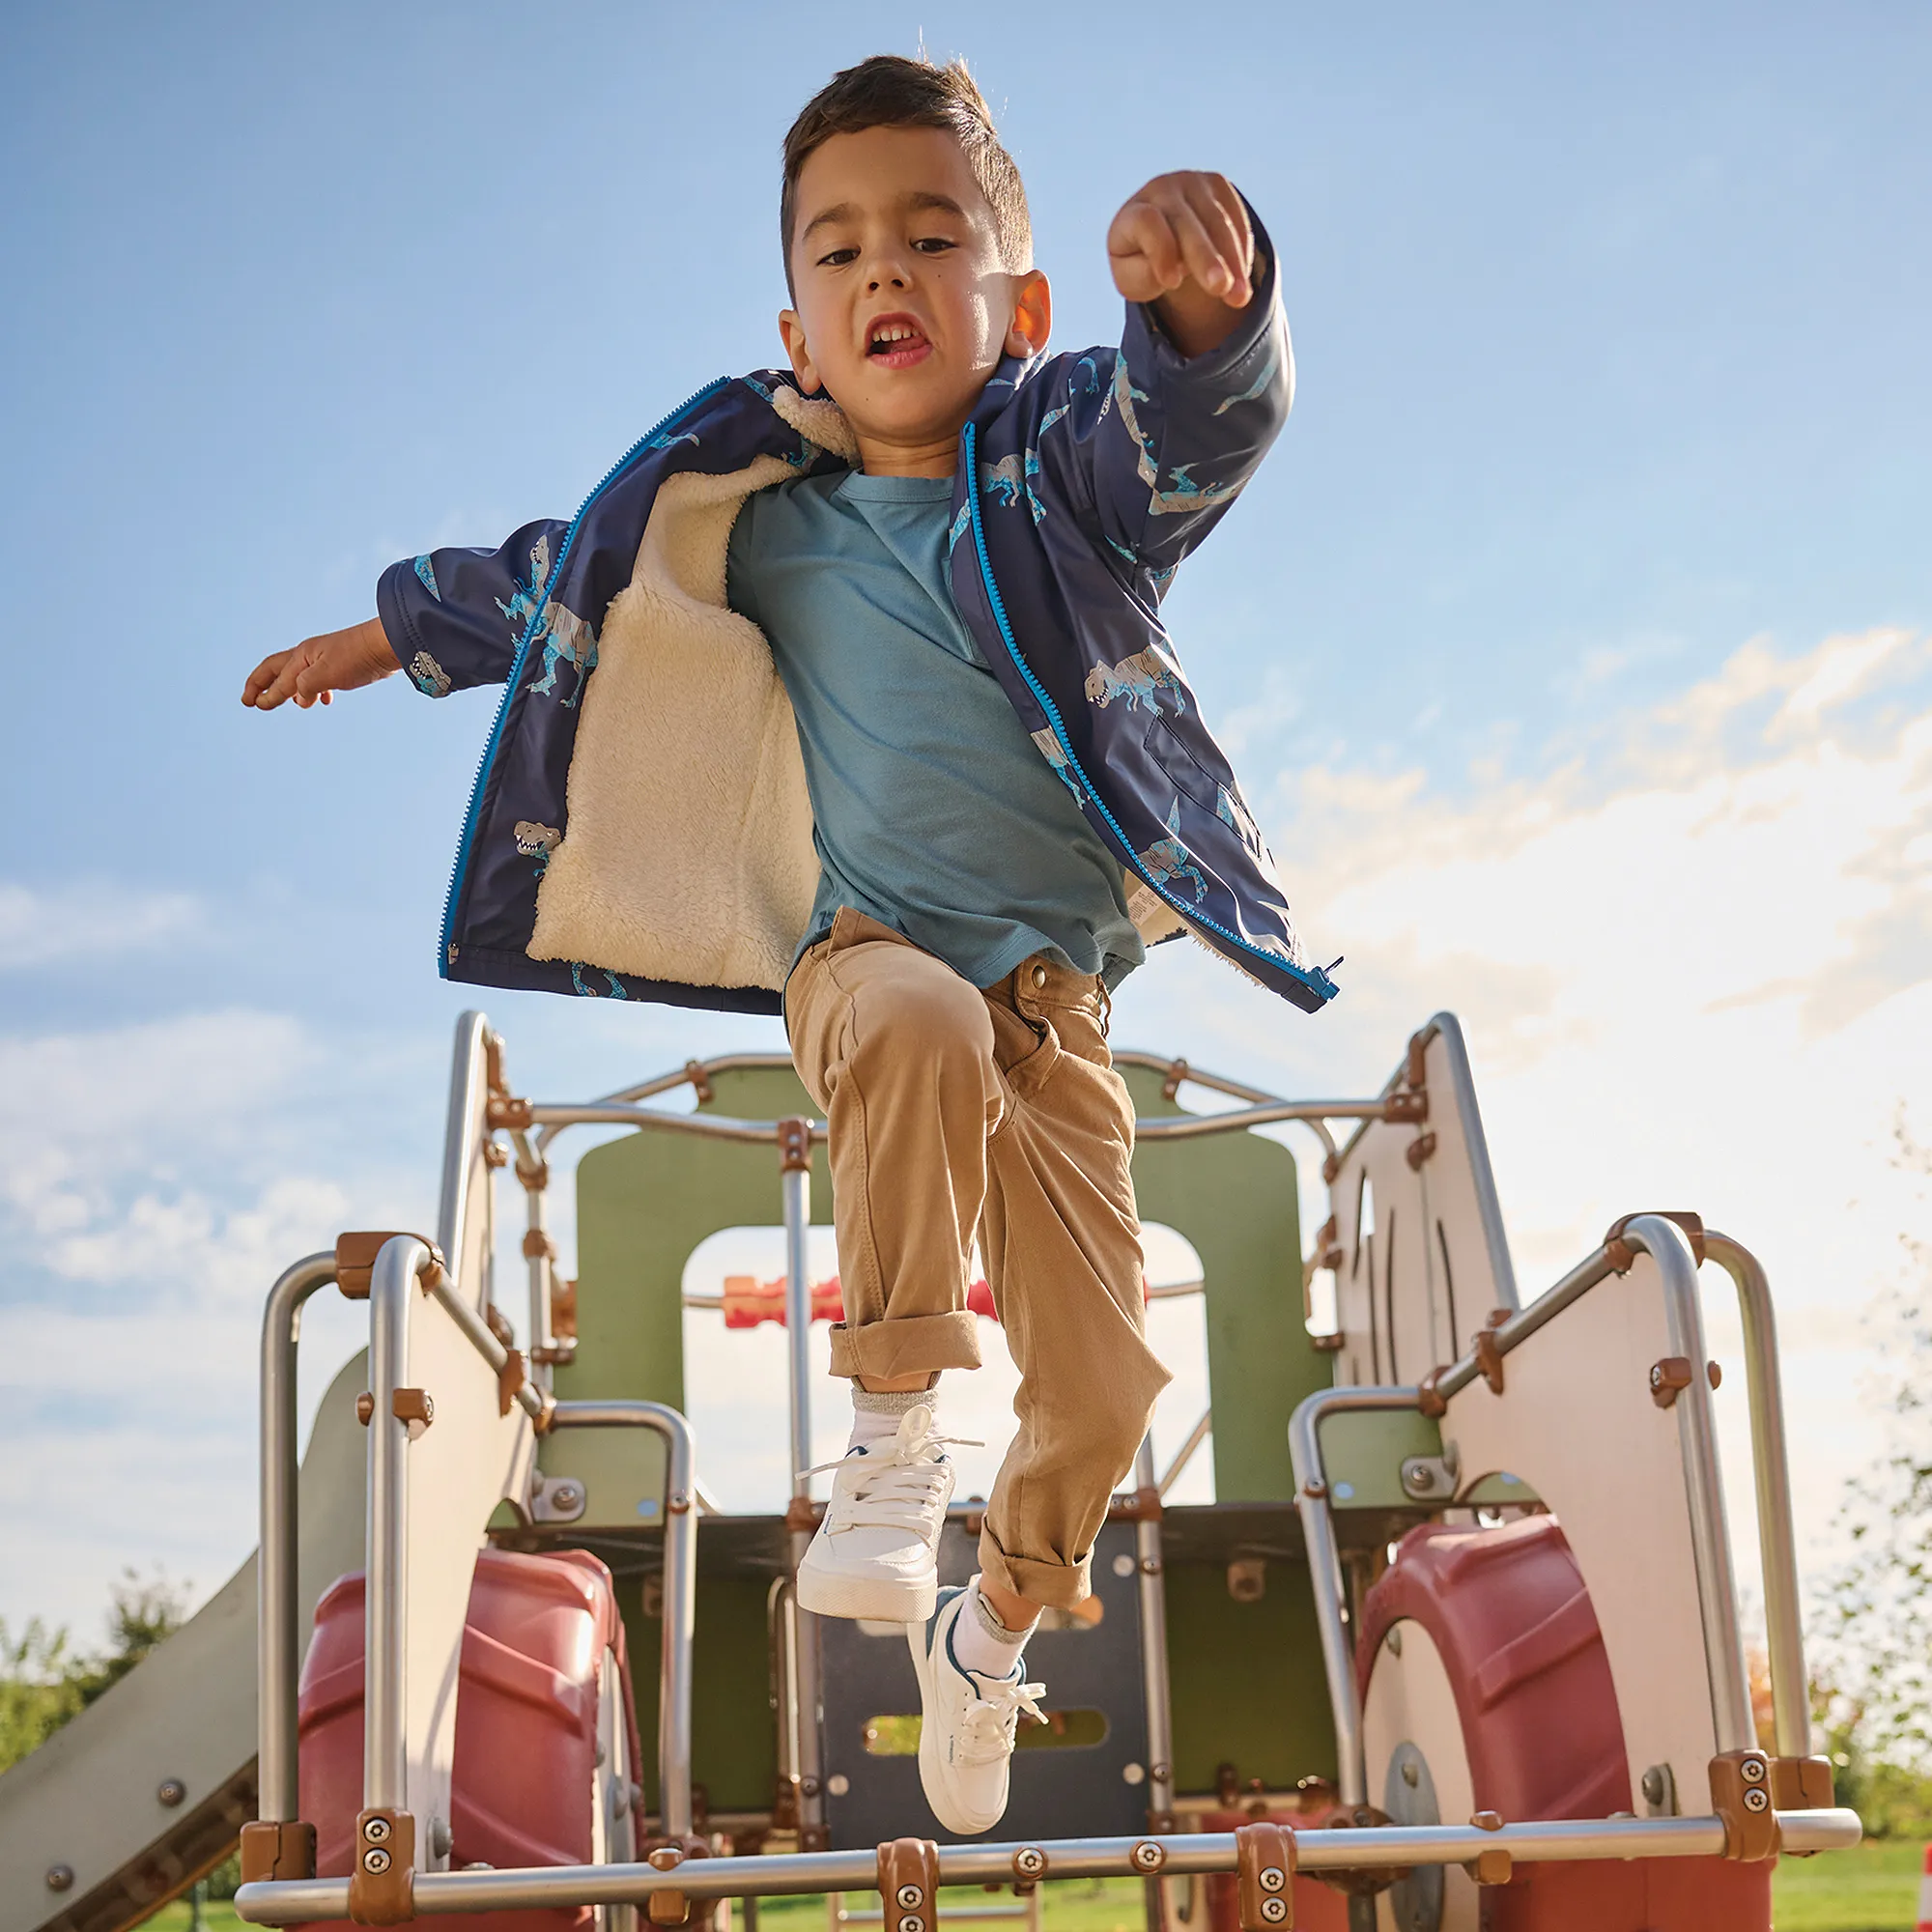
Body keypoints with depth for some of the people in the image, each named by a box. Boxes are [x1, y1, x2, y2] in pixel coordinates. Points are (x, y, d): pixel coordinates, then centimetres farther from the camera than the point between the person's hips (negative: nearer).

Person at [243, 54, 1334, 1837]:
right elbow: (572, 582, 19)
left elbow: (1210, 417, -27)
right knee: (924, 1026, -39)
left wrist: (1205, 299, -50)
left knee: (1102, 1381, -2)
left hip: (1057, 998, 1)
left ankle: (991, 1622, 29)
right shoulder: (766, 528, 2)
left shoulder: (1075, 466, -4)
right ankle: (894, 1432, -26)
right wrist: (395, 633, 30)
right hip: (866, 949, 0)